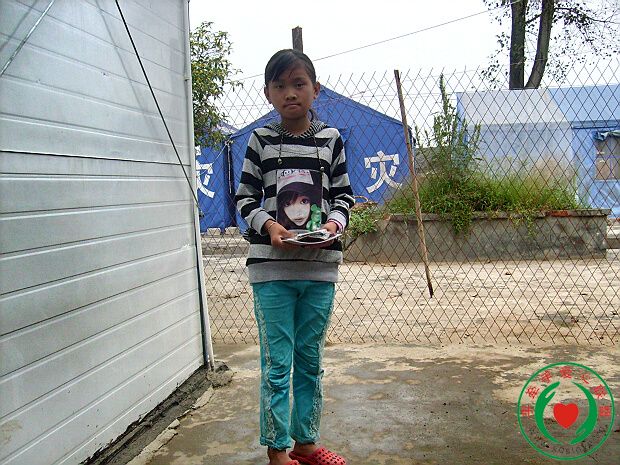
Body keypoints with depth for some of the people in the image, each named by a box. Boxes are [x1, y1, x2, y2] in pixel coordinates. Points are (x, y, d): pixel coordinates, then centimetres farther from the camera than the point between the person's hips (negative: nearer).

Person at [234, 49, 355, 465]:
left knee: (311, 360, 13)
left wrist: (334, 222, -11)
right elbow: (245, 197, 4)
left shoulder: (331, 139, 5)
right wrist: (268, 225, -14)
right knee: (276, 363, 1)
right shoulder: (261, 140, 3)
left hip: (320, 265, 2)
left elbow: (343, 195, 9)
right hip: (271, 265, -2)